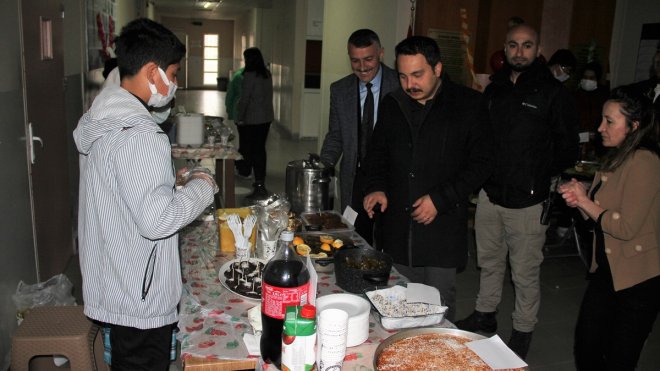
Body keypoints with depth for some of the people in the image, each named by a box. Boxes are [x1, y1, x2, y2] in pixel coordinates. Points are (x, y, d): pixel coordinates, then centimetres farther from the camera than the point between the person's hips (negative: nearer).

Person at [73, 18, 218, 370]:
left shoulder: (99, 119, 5)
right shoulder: (139, 135, -26)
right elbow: (156, 220, -29)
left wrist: (170, 181, 12)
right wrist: (202, 187, -15)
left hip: (112, 285, 9)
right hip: (140, 295, -9)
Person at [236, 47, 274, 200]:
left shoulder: (250, 75, -14)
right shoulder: (267, 74, 8)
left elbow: (244, 99, -13)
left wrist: (240, 118, -5)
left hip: (252, 119, -7)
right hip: (266, 117, 7)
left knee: (253, 150, -2)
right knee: (261, 149, 14)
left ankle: (259, 186, 0)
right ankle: (261, 181, 22)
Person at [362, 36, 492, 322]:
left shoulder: (468, 105, -5)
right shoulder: (392, 104, 8)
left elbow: (480, 163, -5)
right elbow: (378, 152, 18)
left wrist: (440, 199, -14)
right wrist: (377, 187, 0)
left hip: (442, 230, -4)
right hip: (397, 230, 4)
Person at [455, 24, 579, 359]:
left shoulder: (553, 93, -6)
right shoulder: (495, 89, 9)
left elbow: (566, 151, -4)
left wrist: (535, 177, -7)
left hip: (527, 200, -5)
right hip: (490, 194, 5)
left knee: (525, 272, 6)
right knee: (489, 261, 19)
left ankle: (523, 332, 24)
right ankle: (485, 314, 38)